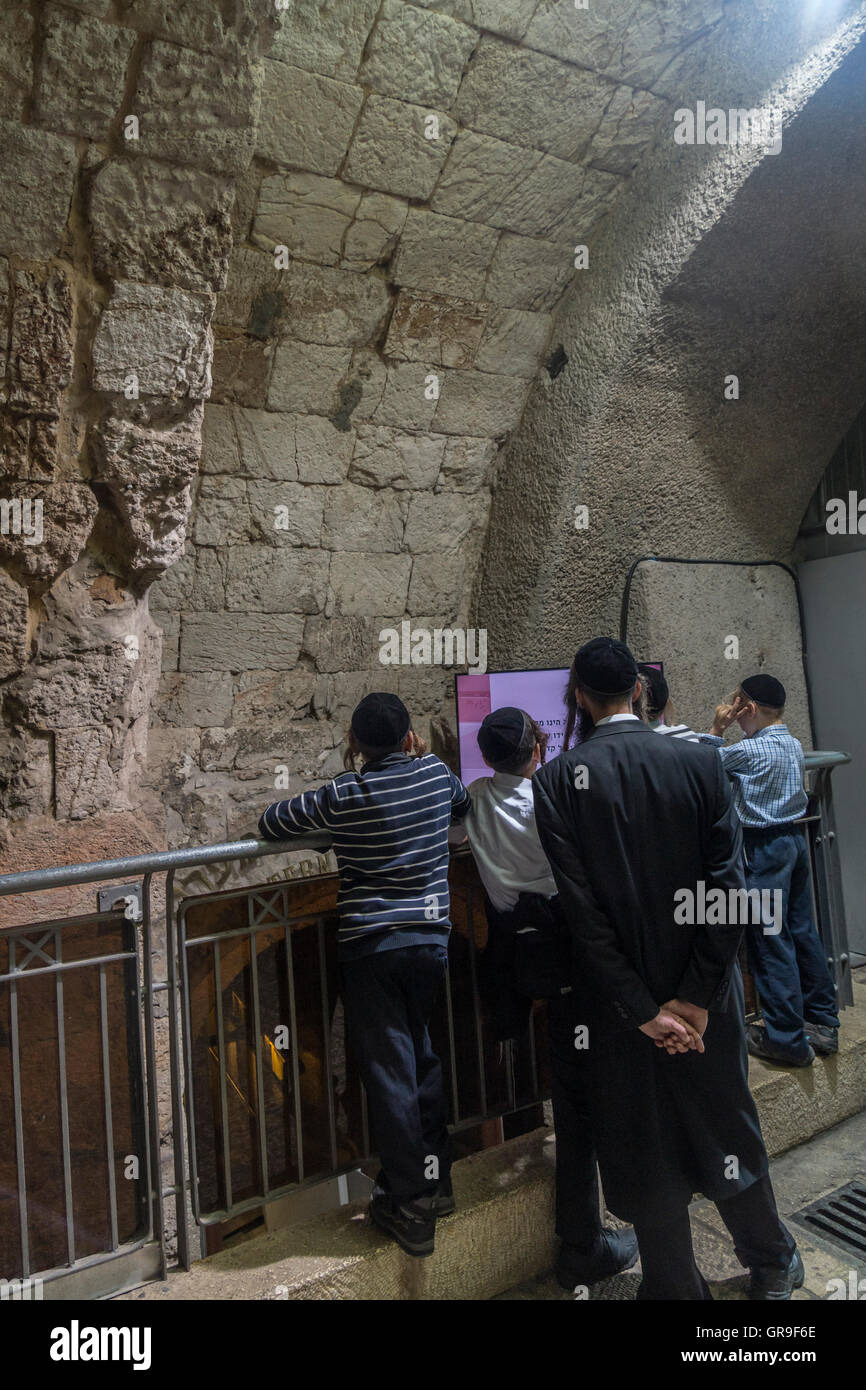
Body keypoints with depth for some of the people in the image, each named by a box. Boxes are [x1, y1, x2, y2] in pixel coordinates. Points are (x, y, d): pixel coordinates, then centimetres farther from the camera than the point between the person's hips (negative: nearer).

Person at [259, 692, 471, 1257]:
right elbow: (464, 805, 24)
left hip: (371, 945, -4)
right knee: (423, 1056, 21)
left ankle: (409, 1206, 14)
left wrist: (327, 822, 15)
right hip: (432, 937, 4)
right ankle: (436, 1177, 32)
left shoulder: (344, 794, -11)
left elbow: (270, 823, 1)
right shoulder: (437, 774, 0)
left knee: (389, 1071, 5)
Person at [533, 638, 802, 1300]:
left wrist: (641, 1010, -12)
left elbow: (581, 905, -17)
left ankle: (676, 1285, 33)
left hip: (618, 1001, -2)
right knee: (726, 1123, 23)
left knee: (642, 1146, 16)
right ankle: (772, 1265, 44)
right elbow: (728, 886, -11)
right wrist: (696, 998, -9)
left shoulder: (557, 780, -13)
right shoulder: (700, 762, -8)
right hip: (703, 993, 2)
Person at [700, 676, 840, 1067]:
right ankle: (822, 1022, 26)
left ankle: (787, 1040, 7)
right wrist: (723, 735, 9)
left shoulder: (750, 750, -18)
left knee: (769, 940, -1)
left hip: (764, 847, -9)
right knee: (802, 932, 16)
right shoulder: (794, 745, 8)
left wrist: (716, 729, 0)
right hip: (795, 838, 9)